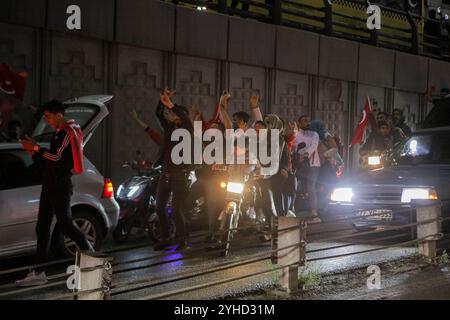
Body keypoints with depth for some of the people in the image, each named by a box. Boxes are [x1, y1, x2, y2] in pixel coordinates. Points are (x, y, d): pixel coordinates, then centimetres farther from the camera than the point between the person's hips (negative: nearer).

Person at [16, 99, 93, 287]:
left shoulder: (68, 132, -12)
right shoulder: (59, 133, 19)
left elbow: (57, 157, -19)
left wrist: (36, 149, -15)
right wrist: (36, 152, 8)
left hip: (60, 187, -10)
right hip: (50, 186, 10)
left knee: (65, 225, -6)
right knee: (42, 228, 5)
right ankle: (39, 273, 6)